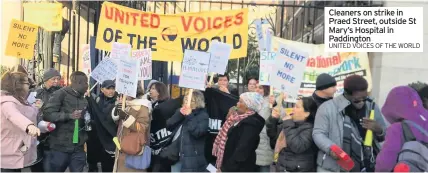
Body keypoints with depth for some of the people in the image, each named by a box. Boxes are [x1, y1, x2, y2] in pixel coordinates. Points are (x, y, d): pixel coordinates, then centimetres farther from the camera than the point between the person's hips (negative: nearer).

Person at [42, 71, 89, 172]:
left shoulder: (84, 100, 15)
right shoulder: (61, 94, -5)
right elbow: (47, 114, -15)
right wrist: (69, 115, -24)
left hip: (78, 148, 5)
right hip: (60, 147, -5)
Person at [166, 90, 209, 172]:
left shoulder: (203, 115, -6)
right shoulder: (180, 111, 13)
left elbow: (197, 132, -21)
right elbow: (169, 126, 2)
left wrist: (190, 116, -18)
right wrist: (179, 114, -10)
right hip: (176, 156, 6)